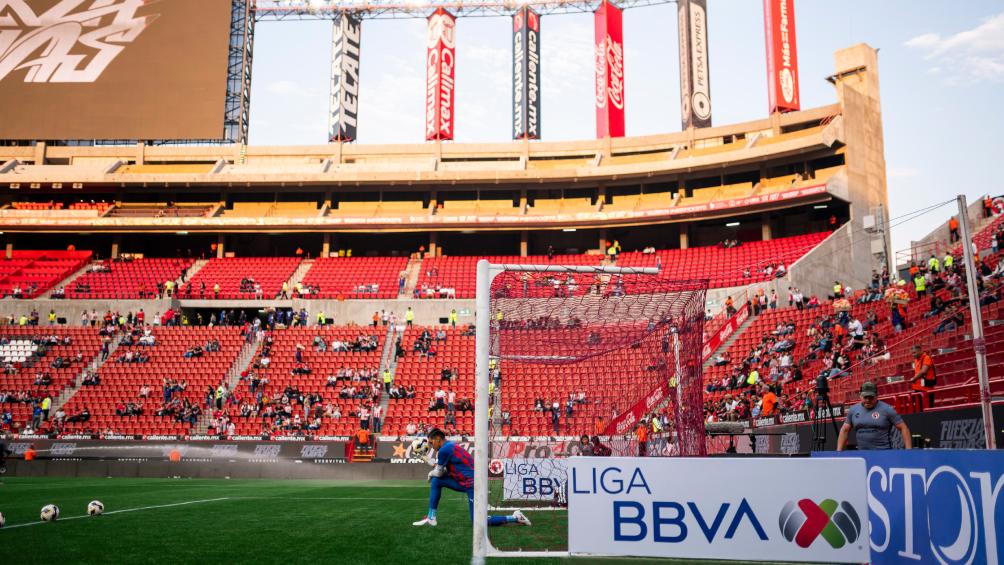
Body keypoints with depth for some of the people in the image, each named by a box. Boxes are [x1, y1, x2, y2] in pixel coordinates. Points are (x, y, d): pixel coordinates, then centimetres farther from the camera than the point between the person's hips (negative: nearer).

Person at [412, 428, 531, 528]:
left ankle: (514, 518, -1)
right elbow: (444, 470, 22)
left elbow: (439, 473, -4)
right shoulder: (451, 446, 16)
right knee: (436, 481, 8)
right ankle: (431, 518, 10)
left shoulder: (444, 449, -13)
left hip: (472, 484, -10)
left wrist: (431, 473, 15)